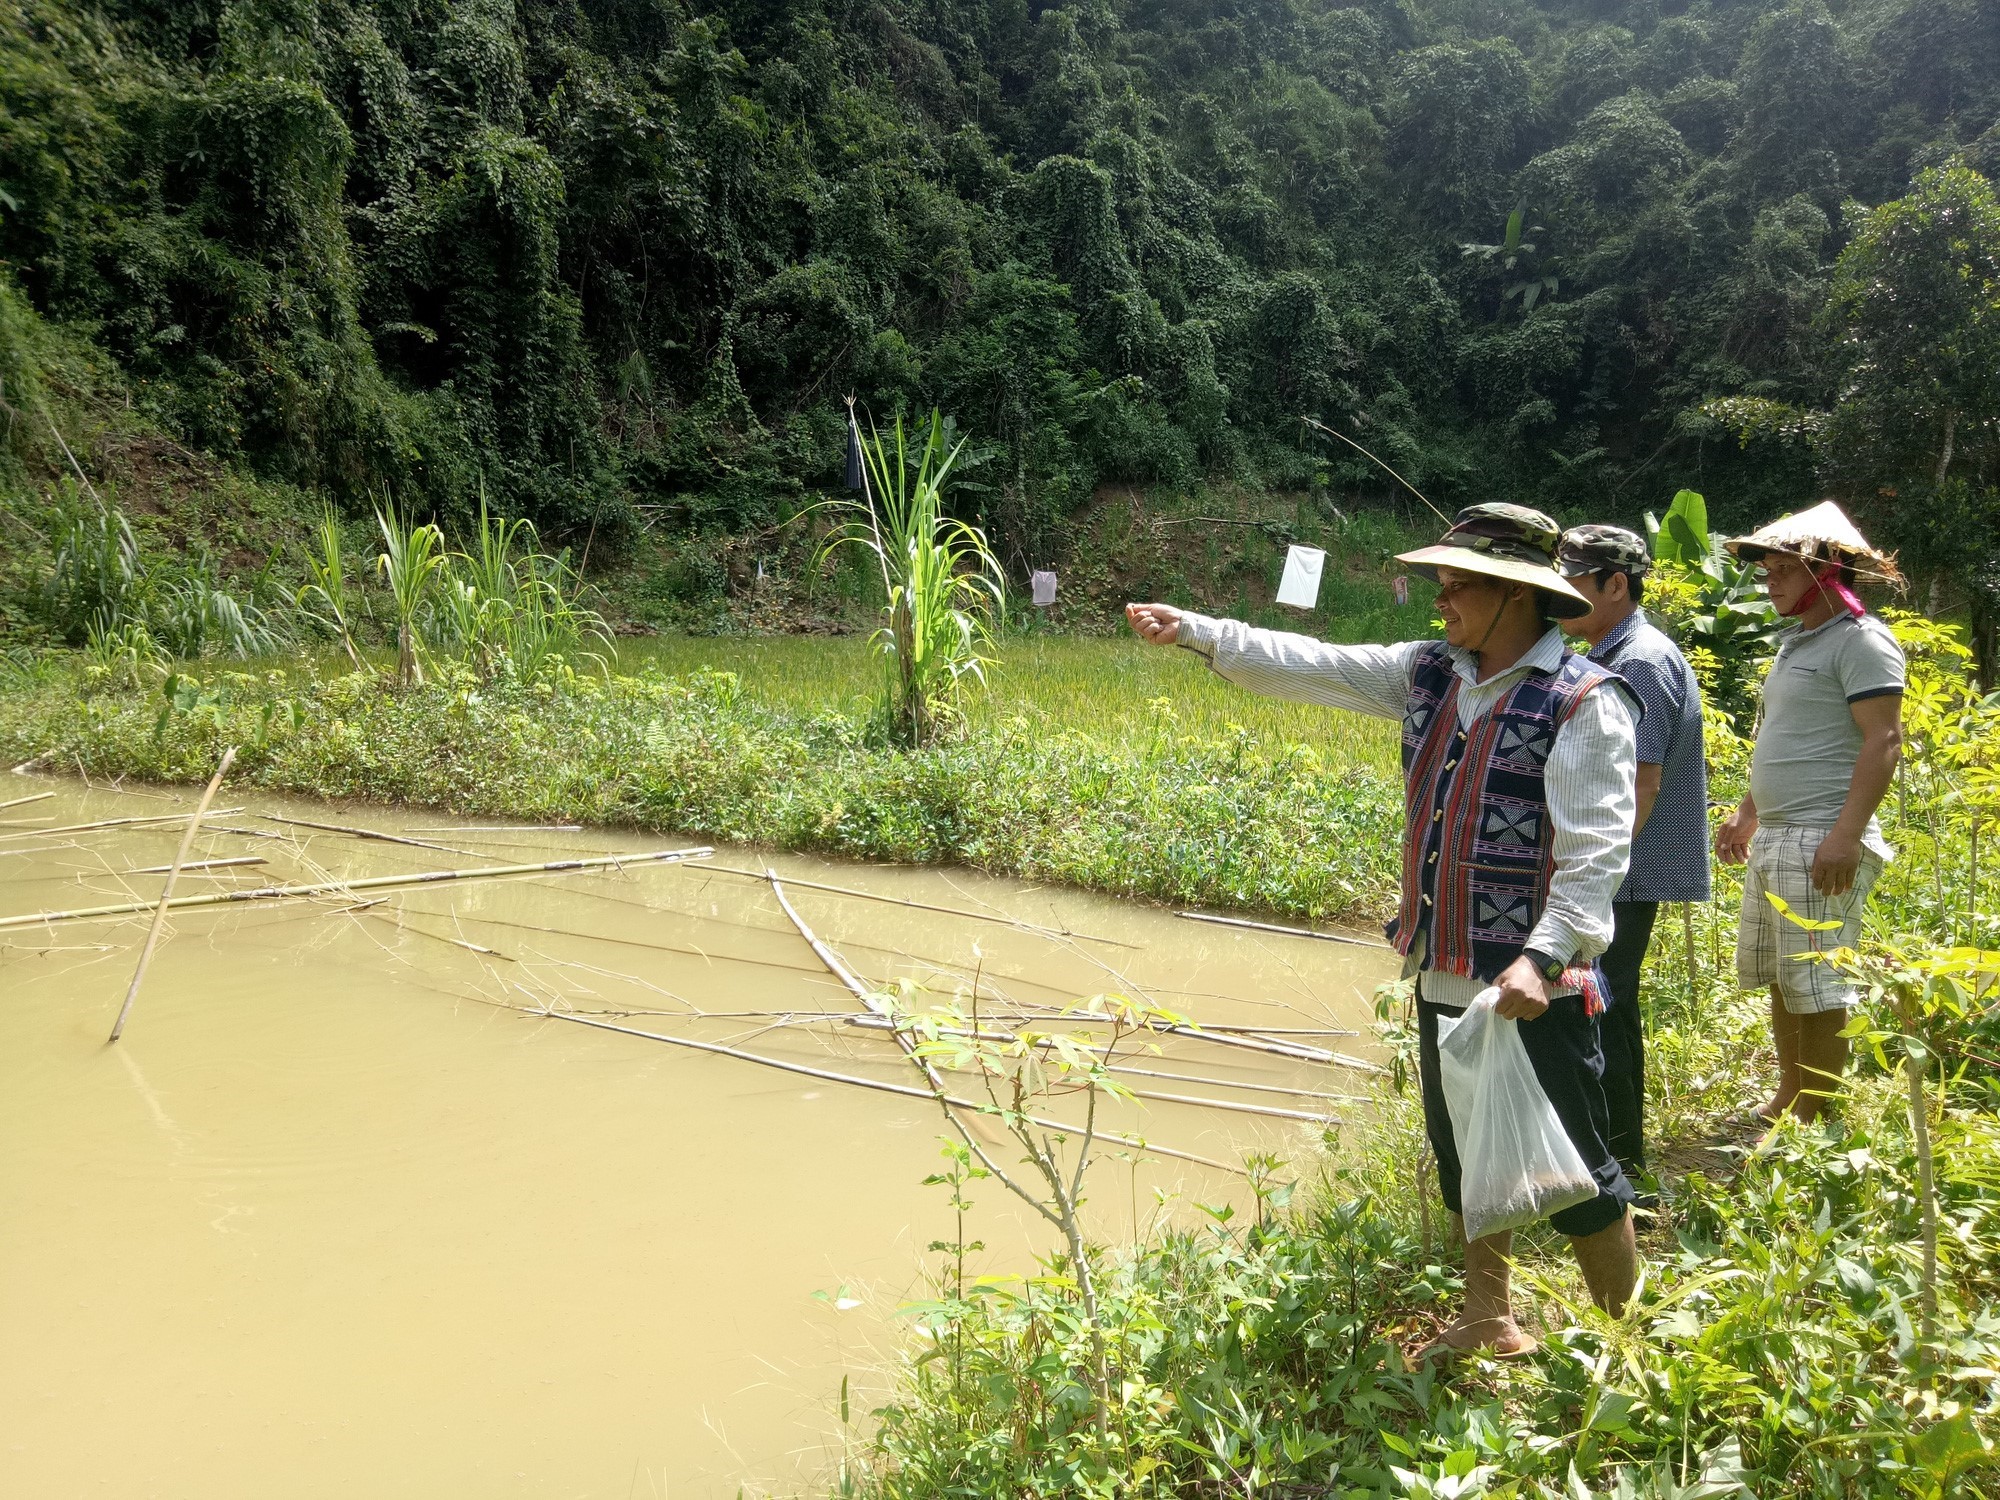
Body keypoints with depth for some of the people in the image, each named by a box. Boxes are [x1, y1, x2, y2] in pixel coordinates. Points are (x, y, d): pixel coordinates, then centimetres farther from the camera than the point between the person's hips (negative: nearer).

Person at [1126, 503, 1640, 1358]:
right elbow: (1314, 668, 8)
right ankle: (1488, 1323, 38)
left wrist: (1542, 957, -31)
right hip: (1445, 976, 8)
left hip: (1535, 990, -7)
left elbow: (1596, 853, -21)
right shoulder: (1432, 672, 7)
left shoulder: (1582, 702, -14)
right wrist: (1197, 634, 3)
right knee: (1462, 1157, 19)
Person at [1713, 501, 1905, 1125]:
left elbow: (1883, 740, -18)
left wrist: (1847, 833, -25)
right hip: (1772, 839, 10)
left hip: (1820, 842, -10)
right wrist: (1748, 813, 25)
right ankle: (1787, 1102, 28)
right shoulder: (1796, 641, 18)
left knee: (1815, 983, -4)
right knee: (1776, 977, 15)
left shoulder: (1860, 640, -10)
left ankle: (1813, 1123, 5)